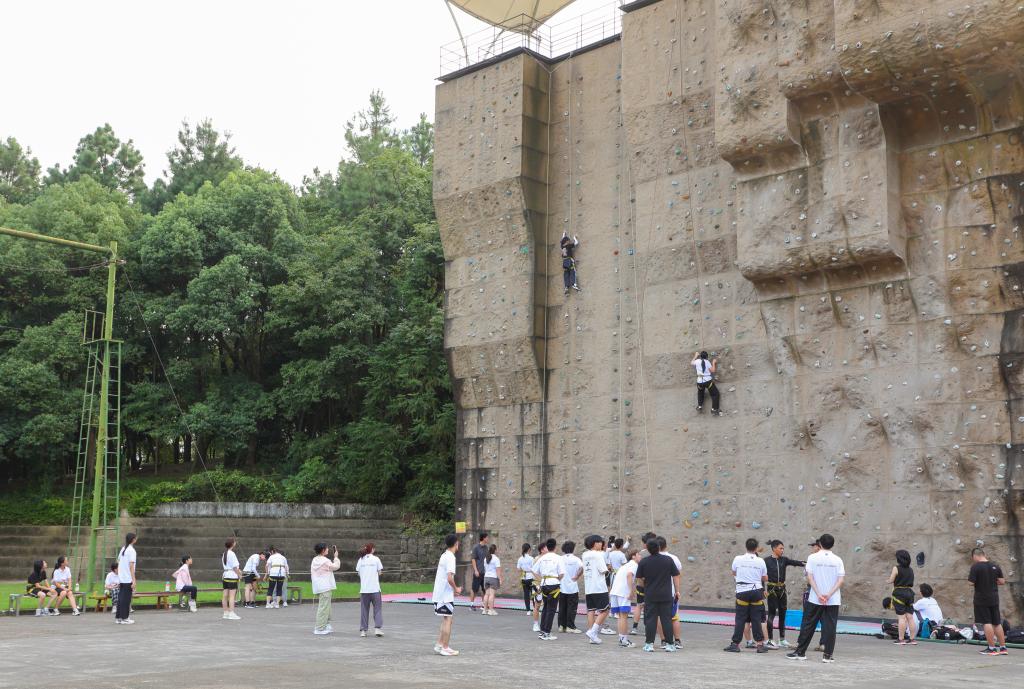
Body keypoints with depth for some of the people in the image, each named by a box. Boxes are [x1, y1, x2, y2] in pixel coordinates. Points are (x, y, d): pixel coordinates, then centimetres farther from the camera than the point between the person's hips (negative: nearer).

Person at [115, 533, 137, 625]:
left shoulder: (123, 549, 12)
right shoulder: (131, 550, -12)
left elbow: (118, 563, 16)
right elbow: (131, 566, -16)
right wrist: (134, 580, -17)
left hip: (121, 579, 7)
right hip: (128, 579, -7)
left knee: (121, 598, 10)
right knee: (126, 599, -2)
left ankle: (118, 617, 13)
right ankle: (124, 618, 0)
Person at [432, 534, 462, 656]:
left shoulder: (444, 555, 12)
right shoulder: (450, 557, -16)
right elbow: (450, 578, -24)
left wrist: (454, 589, 18)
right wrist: (456, 589, -8)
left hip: (439, 594, 9)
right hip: (446, 595, -9)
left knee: (445, 620, 16)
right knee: (448, 620, -2)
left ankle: (439, 645, 15)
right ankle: (445, 648, 1)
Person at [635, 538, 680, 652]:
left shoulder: (643, 562, -4)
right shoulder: (668, 560, -3)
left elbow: (639, 580, 1)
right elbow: (675, 576, 1)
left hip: (650, 596, 0)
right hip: (666, 595, 0)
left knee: (650, 620, 5)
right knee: (667, 619, 6)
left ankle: (649, 644, 4)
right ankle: (670, 645, 8)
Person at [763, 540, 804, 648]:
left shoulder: (784, 560, 5)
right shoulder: (767, 561, -6)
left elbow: (794, 562, -11)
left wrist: (804, 563, -30)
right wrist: (763, 589, -11)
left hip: (782, 589, 5)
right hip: (772, 590, -5)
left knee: (782, 614, 8)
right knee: (772, 613, -4)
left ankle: (782, 639, 17)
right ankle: (769, 640, 0)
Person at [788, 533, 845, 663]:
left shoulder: (812, 558, -2)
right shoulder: (837, 560, 1)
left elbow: (809, 578, -8)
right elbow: (841, 580, -5)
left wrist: (819, 595, -10)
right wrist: (829, 594, -10)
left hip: (815, 599, -1)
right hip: (833, 600, 1)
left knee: (808, 625, 6)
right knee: (829, 627, 4)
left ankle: (800, 652, 9)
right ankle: (828, 655, 3)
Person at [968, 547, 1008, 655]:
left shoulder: (975, 567, -12)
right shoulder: (995, 566, 5)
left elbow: (971, 583, -17)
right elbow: (1002, 582, 6)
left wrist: (969, 578, 4)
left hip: (981, 599, -6)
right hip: (994, 599, 6)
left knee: (987, 622, -3)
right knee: (997, 623, 13)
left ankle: (992, 648, -3)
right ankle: (1003, 647, 17)